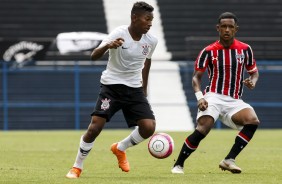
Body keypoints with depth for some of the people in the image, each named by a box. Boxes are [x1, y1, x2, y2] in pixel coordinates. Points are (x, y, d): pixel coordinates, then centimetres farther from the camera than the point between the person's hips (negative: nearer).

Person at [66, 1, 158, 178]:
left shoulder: (151, 40, -3)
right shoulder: (119, 34, -18)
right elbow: (94, 55, -27)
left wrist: (144, 89, 23)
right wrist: (107, 46, -49)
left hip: (135, 89, 4)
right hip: (112, 85, -4)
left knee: (149, 127, -13)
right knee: (95, 127, -16)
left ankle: (120, 149, 17)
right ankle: (77, 167, 4)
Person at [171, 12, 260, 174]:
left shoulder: (245, 49, 6)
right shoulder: (209, 51, 0)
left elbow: (254, 72, 17)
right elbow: (196, 77, 2)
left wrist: (253, 81, -8)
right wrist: (199, 97, -16)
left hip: (234, 101, 3)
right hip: (214, 97, -3)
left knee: (253, 121, -26)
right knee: (203, 129, -27)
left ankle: (229, 160, -18)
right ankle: (178, 165, -11)